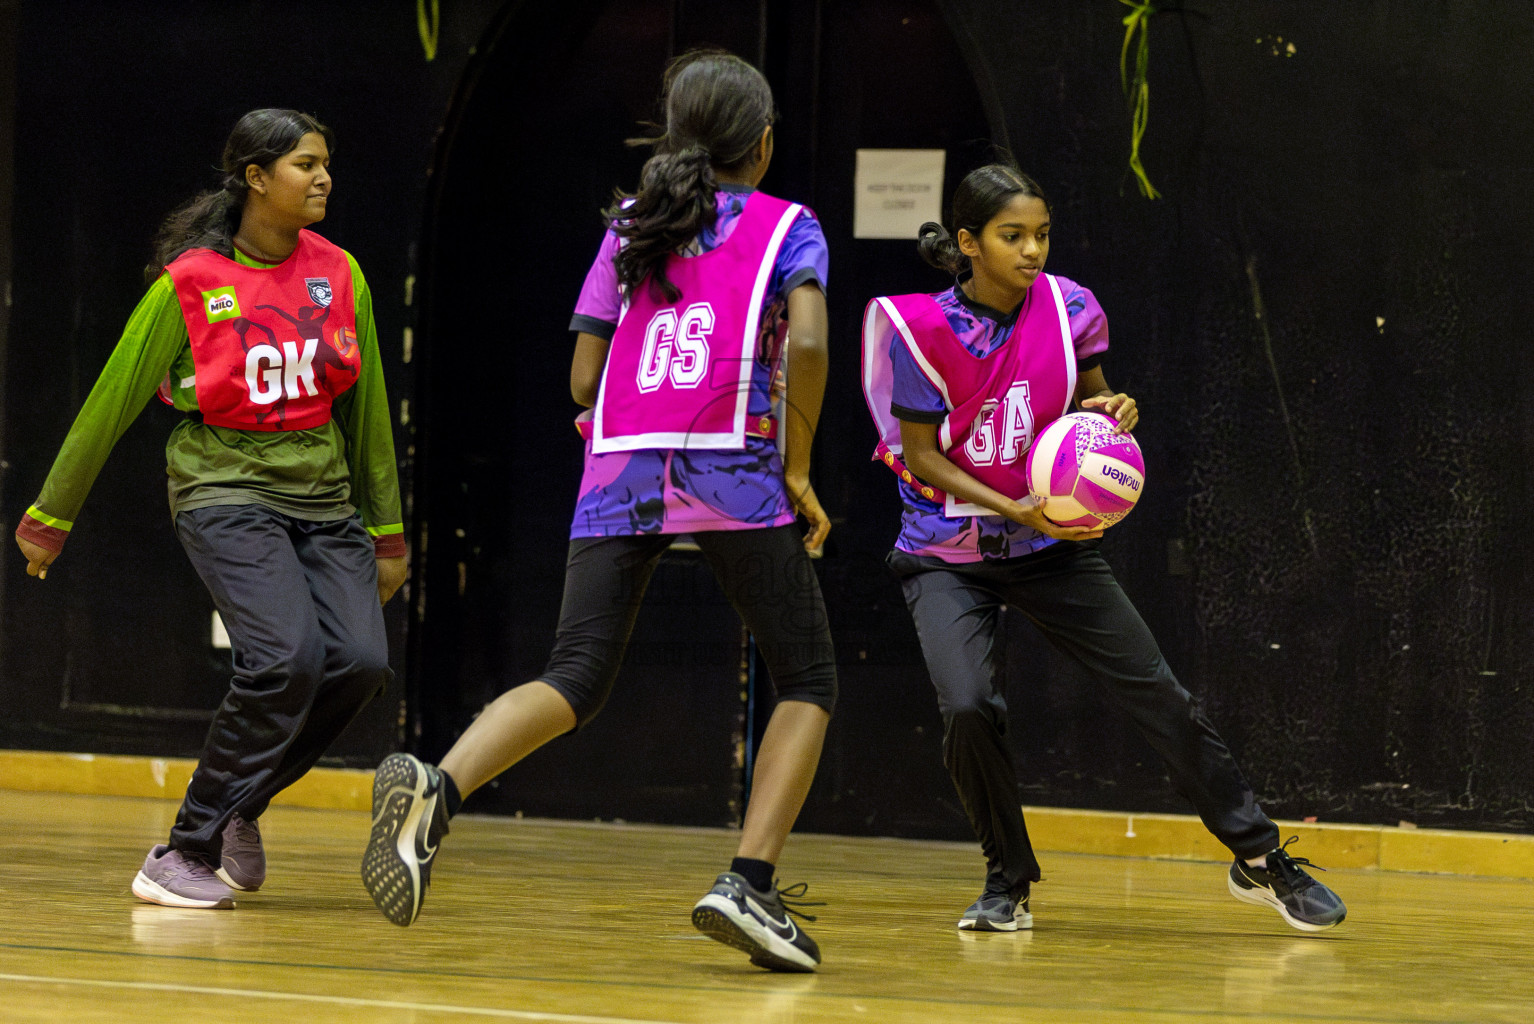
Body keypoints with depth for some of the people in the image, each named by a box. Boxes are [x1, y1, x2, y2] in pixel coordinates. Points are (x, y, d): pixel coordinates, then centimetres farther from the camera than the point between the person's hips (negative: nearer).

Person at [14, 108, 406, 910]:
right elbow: (112, 403, 0)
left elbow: (366, 407, 15)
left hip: (323, 497, 5)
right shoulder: (190, 283, -8)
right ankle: (187, 852, -14)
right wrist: (49, 518, 5)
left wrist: (387, 532, 18)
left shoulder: (339, 275, 5)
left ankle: (236, 806, 8)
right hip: (224, 490, -5)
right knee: (286, 657, -25)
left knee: (359, 660, -15)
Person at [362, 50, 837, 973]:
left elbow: (585, 379, 15)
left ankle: (436, 787, -30)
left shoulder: (631, 228, 20)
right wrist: (799, 470, 0)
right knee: (808, 682, 10)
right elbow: (807, 343, -9)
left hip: (619, 472, 4)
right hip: (731, 469, -3)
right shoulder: (786, 227, 9)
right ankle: (750, 884, -6)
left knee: (576, 681, -1)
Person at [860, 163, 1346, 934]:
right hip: (948, 553, -3)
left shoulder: (1068, 311, -7)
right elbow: (921, 457, -12)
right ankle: (1008, 883, 0)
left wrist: (1112, 409, -14)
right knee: (969, 707, -24)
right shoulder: (923, 329, -17)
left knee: (1158, 696, -1)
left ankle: (1259, 858, 14)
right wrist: (1014, 510, -23)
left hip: (1052, 545, 3)